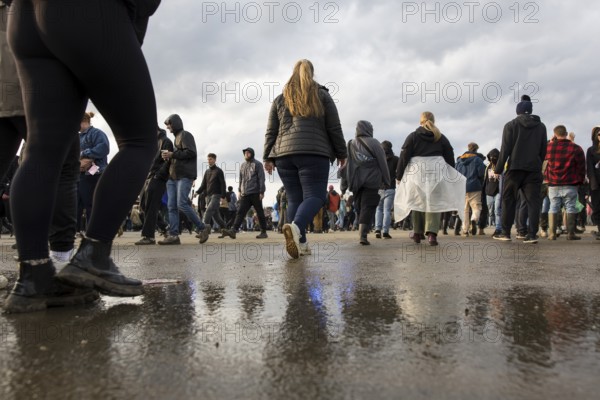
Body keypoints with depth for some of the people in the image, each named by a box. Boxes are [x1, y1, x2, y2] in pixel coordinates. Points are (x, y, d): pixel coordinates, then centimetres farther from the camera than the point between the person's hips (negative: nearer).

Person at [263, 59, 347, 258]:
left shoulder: (280, 98, 18)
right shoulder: (322, 95, 12)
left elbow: (271, 131, 14)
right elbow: (334, 128, 9)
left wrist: (268, 157, 16)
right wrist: (341, 153, 16)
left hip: (284, 154, 3)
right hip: (313, 153, -3)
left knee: (294, 199, 8)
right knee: (315, 196, -8)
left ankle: (300, 243, 1)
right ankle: (295, 227, -35)